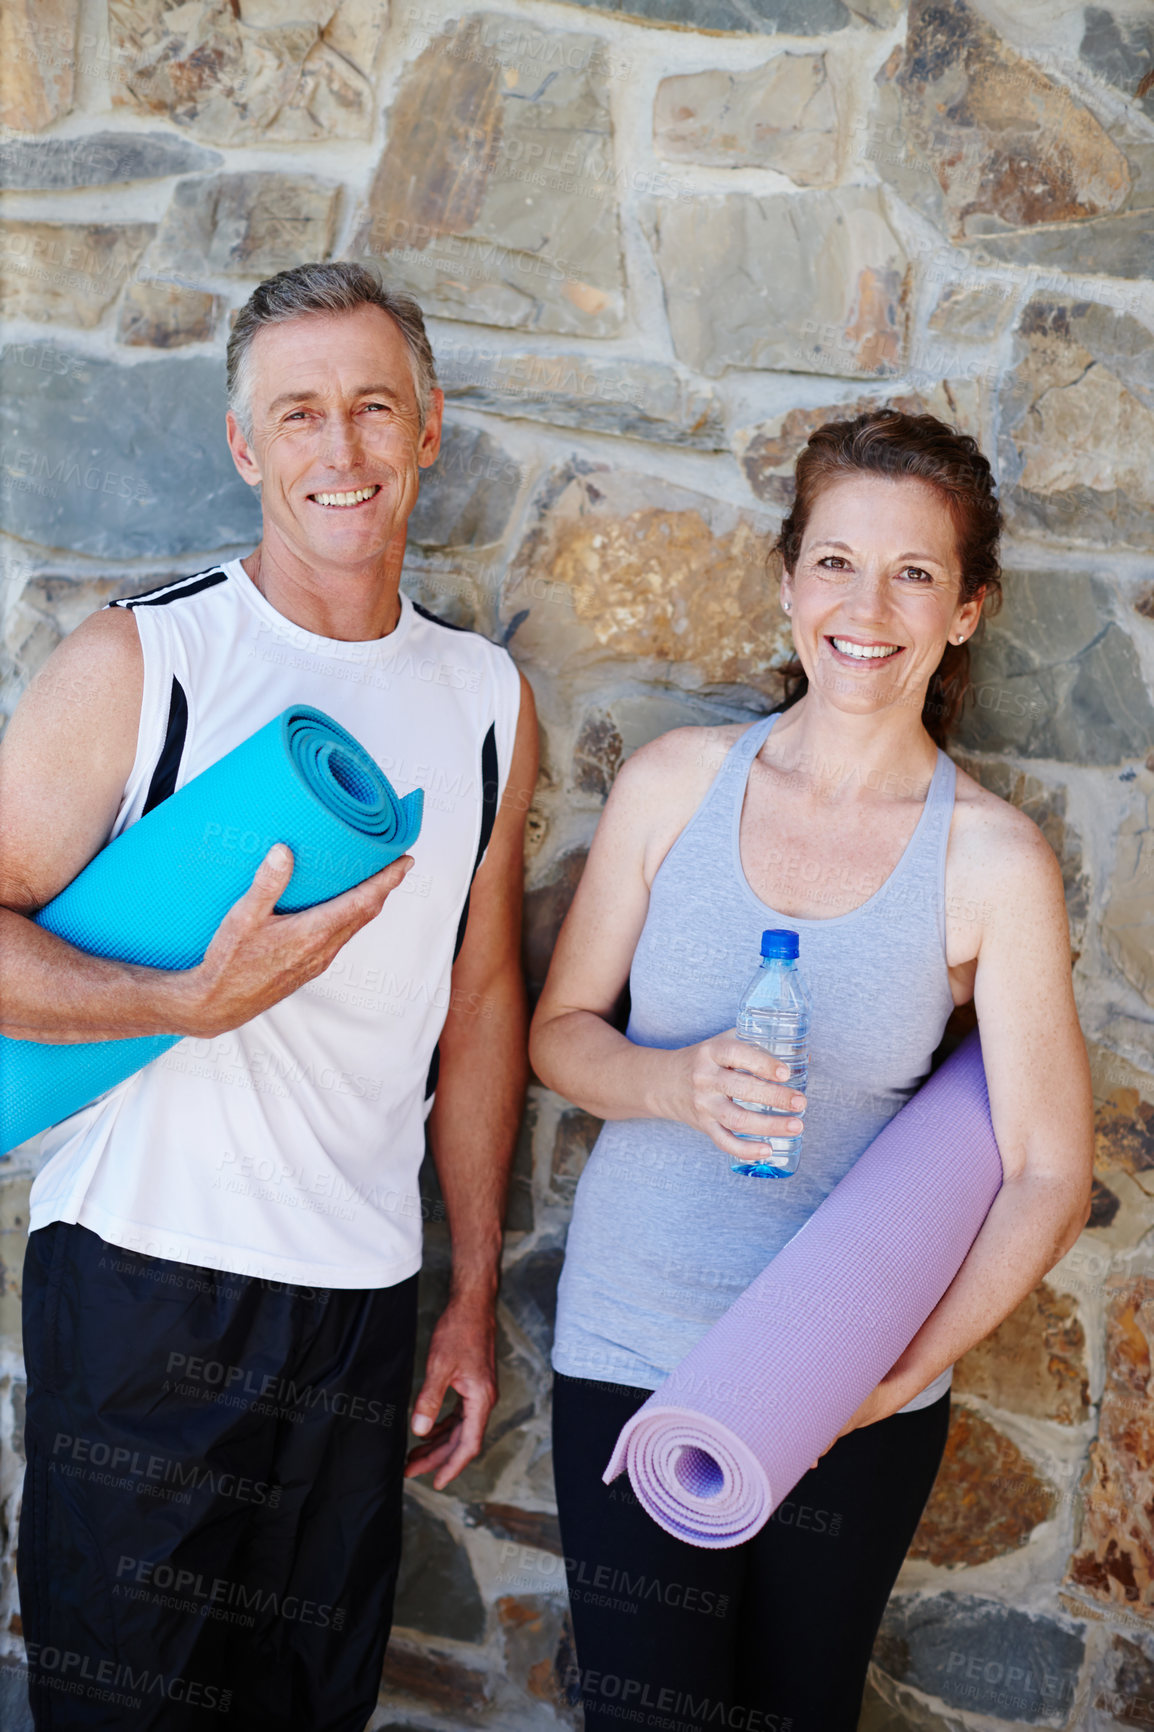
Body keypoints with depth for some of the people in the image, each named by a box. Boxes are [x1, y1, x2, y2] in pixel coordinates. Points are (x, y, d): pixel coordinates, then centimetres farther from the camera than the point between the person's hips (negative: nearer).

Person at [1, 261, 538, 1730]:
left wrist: (474, 1297, 14)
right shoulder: (137, 663, -7)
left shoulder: (487, 700, 7)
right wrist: (198, 999, -24)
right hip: (141, 1274, -4)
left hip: (361, 1295, 4)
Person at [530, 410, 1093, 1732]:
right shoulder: (674, 781, -3)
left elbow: (1048, 1177, -6)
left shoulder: (992, 861, -9)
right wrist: (675, 1084, -17)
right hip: (631, 1349, 1)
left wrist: (912, 1367, -18)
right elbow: (559, 1029, 4)